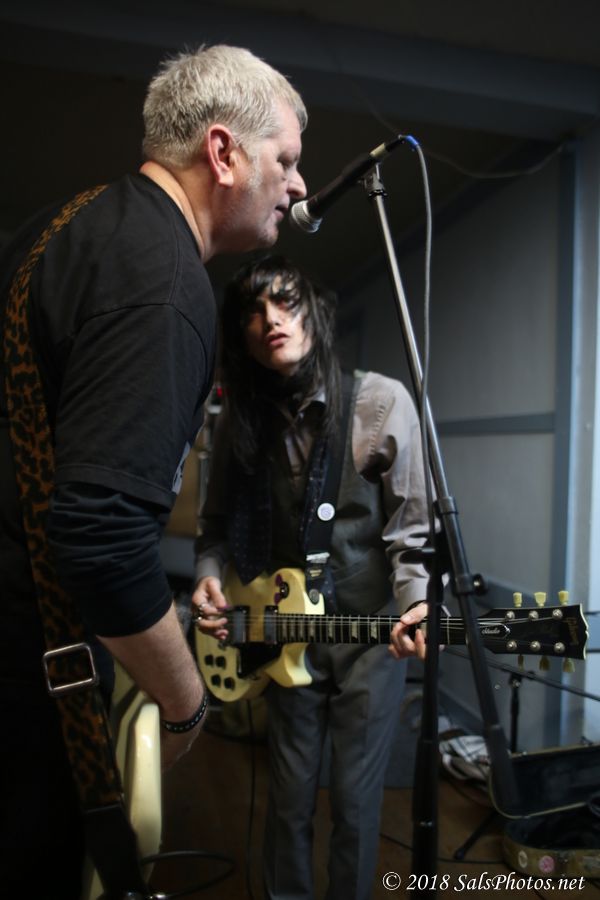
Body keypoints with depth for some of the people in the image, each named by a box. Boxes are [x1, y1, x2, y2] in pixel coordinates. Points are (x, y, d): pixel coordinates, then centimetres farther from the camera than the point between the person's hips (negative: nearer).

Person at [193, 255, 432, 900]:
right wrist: (208, 578, -11)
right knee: (289, 797, 17)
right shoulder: (238, 423, -4)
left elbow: (409, 524, -10)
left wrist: (412, 603, -25)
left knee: (355, 801, 12)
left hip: (370, 636, -2)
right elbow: (217, 521, 7)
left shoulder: (382, 402, -13)